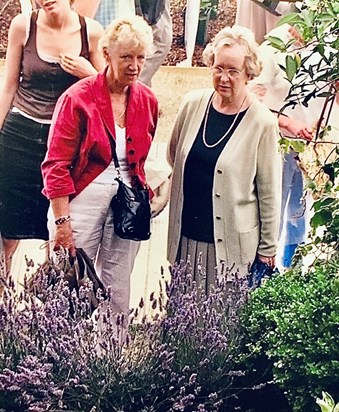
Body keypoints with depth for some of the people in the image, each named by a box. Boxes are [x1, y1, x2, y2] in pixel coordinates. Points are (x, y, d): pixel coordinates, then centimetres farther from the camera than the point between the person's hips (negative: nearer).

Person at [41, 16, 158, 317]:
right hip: (83, 200, -4)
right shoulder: (78, 98, -9)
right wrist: (61, 221, -14)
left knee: (118, 292, 10)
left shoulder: (147, 100, 5)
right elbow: (56, 165, -10)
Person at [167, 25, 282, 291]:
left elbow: (269, 192, -5)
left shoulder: (262, 123, -10)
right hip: (186, 233, 4)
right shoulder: (193, 104, 1)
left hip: (230, 241, -4)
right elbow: (173, 156, 18)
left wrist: (268, 248, 0)